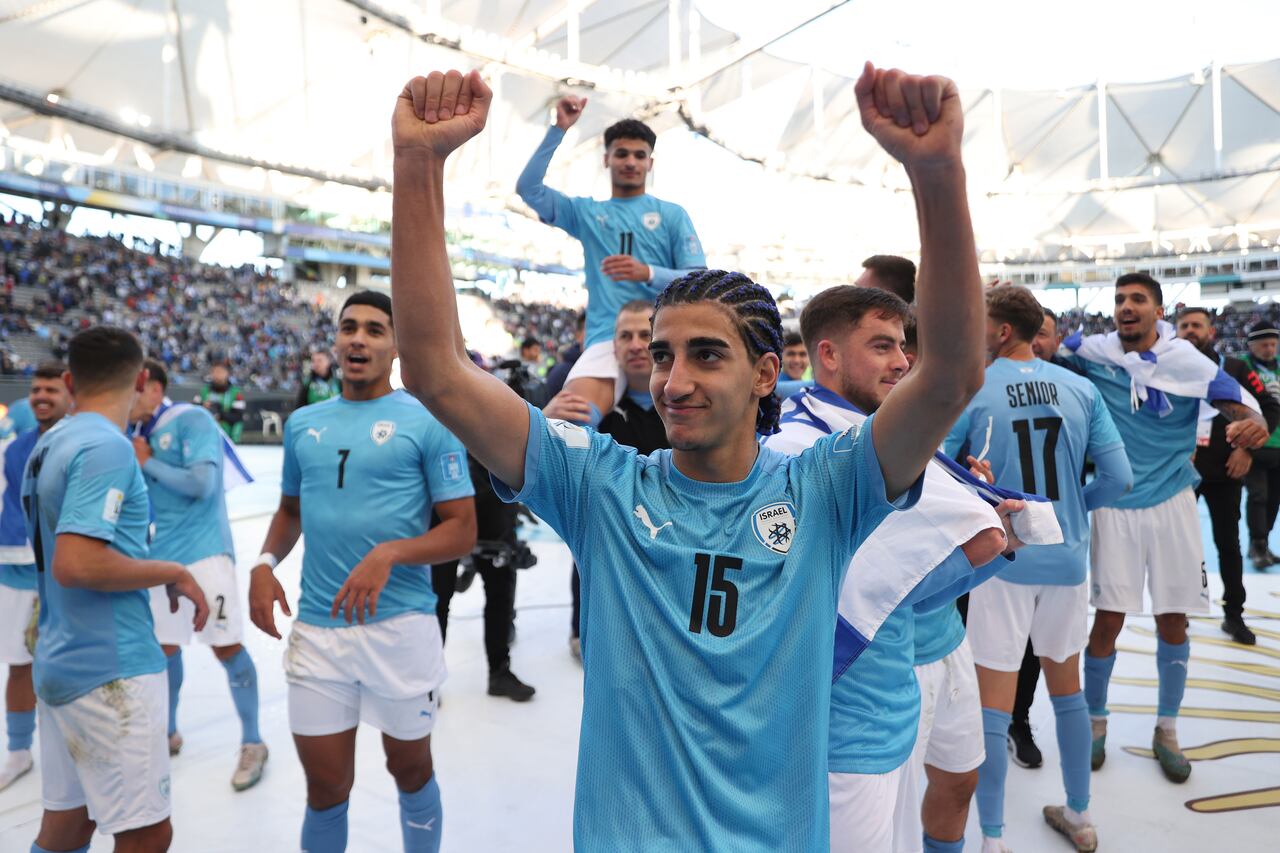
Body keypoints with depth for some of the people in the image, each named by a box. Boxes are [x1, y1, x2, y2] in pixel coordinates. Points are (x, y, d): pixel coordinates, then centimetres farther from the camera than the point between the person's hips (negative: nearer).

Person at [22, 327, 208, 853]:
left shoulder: (49, 445, 11)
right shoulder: (106, 446, -17)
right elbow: (75, 564, -25)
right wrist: (171, 573, -14)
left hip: (62, 663, 9)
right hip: (111, 670, -9)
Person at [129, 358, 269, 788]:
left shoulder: (192, 420, -11)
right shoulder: (139, 433, 11)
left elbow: (201, 484, -21)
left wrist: (146, 462, -12)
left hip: (203, 552, -7)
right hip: (159, 556, 7)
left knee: (227, 647, -3)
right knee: (164, 647, 16)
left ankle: (252, 743, 10)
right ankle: (169, 733, 36)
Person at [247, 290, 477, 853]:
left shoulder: (427, 421, -6)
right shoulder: (302, 423, 9)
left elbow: (462, 531, -8)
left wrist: (390, 553, -23)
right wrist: (265, 563, 2)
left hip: (401, 626, -3)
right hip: (316, 628, 3)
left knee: (410, 769, 17)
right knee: (326, 789, 12)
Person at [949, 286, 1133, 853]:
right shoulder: (1081, 388, 0)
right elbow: (1119, 477, -2)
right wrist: (1076, 505, 15)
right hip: (1066, 557, 4)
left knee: (994, 705, 4)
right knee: (1066, 688, 22)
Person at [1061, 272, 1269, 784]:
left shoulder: (1187, 362, -5)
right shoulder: (1093, 354, -4)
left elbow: (1238, 401, -7)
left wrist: (1253, 422, -32)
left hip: (1172, 502, 1)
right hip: (1114, 505, -1)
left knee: (1173, 622, 9)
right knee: (1108, 620, -1)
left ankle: (1166, 730, 29)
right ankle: (1095, 722, 21)